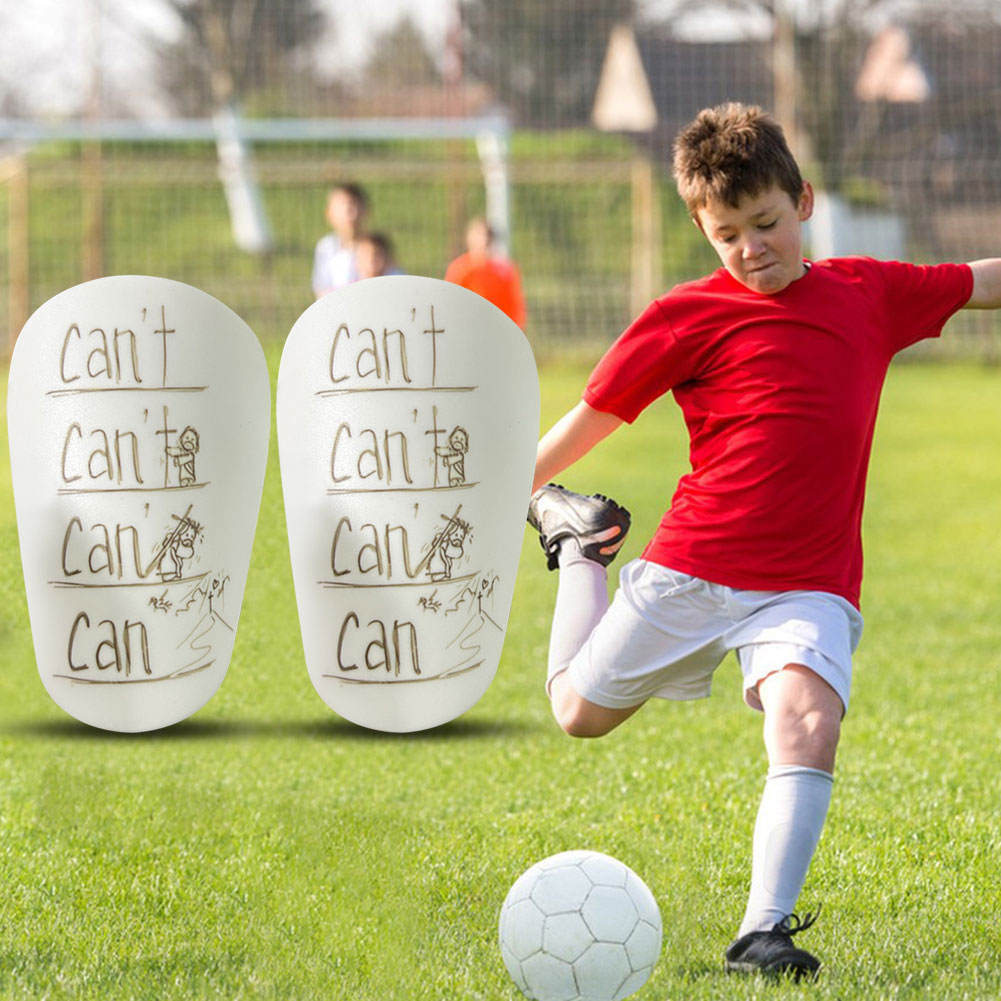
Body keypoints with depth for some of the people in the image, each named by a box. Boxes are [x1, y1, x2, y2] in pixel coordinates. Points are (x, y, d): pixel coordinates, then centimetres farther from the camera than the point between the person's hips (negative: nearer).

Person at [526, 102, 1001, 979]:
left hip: (808, 590, 0)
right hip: (691, 569, 0)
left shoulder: (873, 295, 5)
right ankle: (578, 541, 43)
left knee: (809, 724, -27)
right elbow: (591, 419, 2)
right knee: (579, 711, 16)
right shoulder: (690, 317, -5)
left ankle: (765, 932, -26)